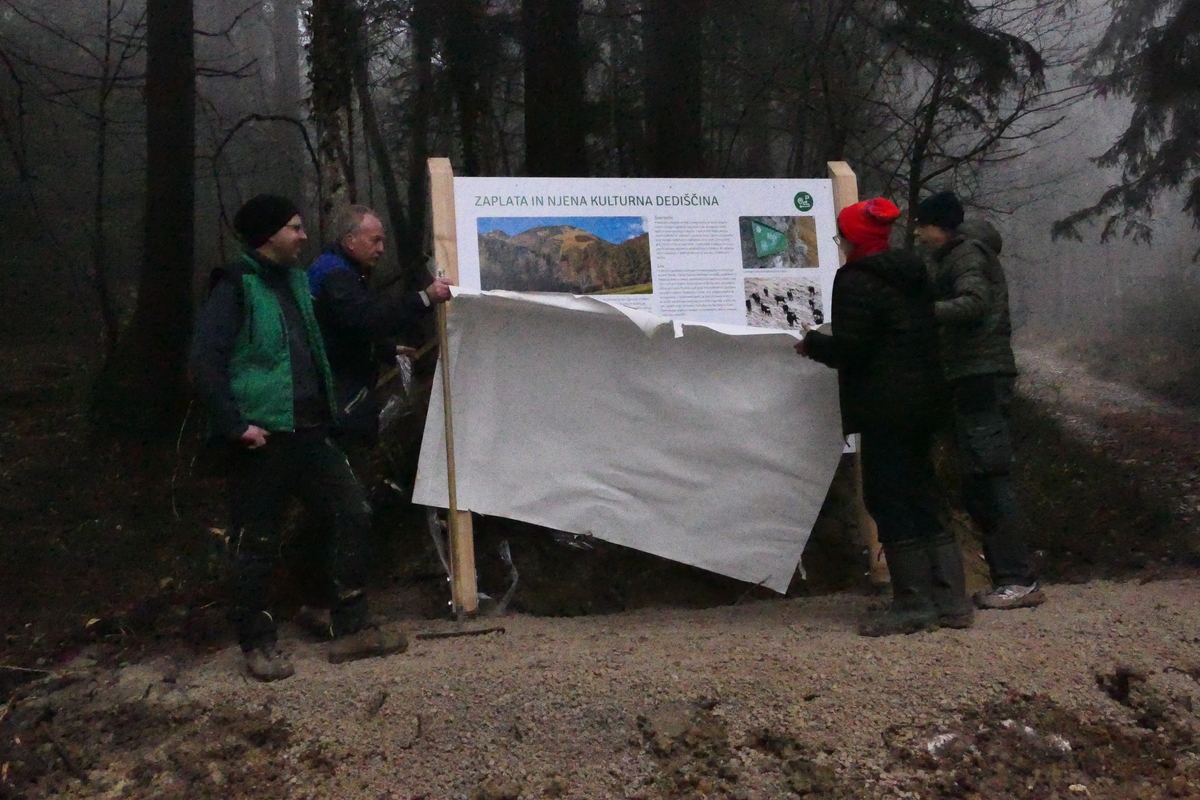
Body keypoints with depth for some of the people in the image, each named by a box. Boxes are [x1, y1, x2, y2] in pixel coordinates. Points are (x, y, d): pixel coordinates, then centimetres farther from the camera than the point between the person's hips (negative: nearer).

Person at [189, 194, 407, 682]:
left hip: (308, 432, 8)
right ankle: (257, 644, 18)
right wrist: (235, 426, -20)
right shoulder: (236, 286, -11)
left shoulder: (295, 280, 13)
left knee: (353, 515, 7)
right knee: (257, 543, 3)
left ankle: (351, 629, 16)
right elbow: (204, 362, -19)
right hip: (261, 439, -8)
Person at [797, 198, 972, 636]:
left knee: (888, 499, -3)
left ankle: (914, 604, -2)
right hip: (925, 398, 9)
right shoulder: (912, 274, 15)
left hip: (886, 406, -9)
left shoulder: (856, 281, -13)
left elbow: (849, 349, -18)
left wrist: (812, 343, 2)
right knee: (920, 496, 13)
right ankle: (951, 600, 14)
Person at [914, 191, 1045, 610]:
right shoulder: (954, 257, 23)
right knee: (979, 484, 10)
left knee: (988, 479, -12)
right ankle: (1008, 577, 14)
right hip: (974, 376, 10)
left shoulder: (966, 254, -6)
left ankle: (1019, 580, -11)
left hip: (981, 377, -10)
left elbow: (974, 302, -23)